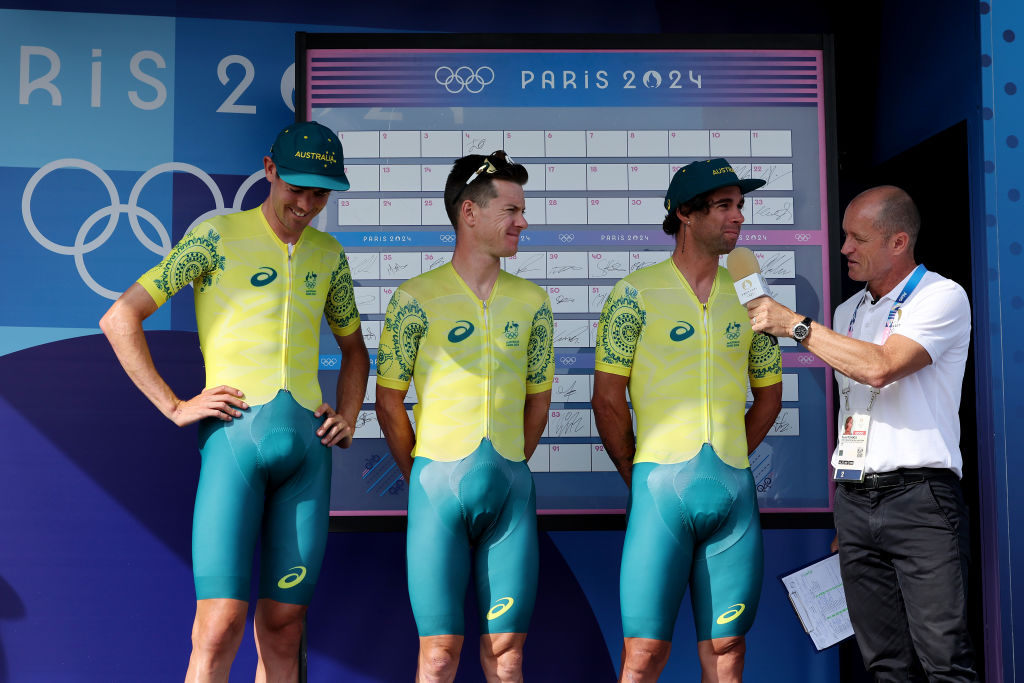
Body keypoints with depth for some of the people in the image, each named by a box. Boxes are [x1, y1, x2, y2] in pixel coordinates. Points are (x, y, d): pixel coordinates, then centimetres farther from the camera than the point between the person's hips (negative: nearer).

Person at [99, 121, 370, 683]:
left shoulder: (328, 255, 15)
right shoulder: (218, 235, 1)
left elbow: (354, 347, 30)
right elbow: (120, 319, -1)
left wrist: (347, 419, 15)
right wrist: (174, 407, -6)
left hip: (307, 443, 5)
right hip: (234, 432, -4)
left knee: (284, 627, 7)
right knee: (221, 625, -10)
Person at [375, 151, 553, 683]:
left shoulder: (531, 301, 8)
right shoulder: (417, 298, -3)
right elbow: (389, 402, 2)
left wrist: (507, 470, 12)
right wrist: (422, 479, 6)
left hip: (511, 488, 3)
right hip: (438, 482, -3)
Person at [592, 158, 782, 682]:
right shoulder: (637, 292, -1)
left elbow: (769, 395, 20)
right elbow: (608, 399, 0)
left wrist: (728, 464, 14)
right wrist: (641, 479, 6)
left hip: (734, 490, 4)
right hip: (661, 486, -4)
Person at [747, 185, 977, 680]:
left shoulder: (942, 297, -3)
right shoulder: (847, 312, 18)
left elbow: (879, 367, -19)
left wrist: (795, 324, -11)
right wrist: (844, 501, 16)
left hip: (919, 494, -6)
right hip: (853, 499, 6)